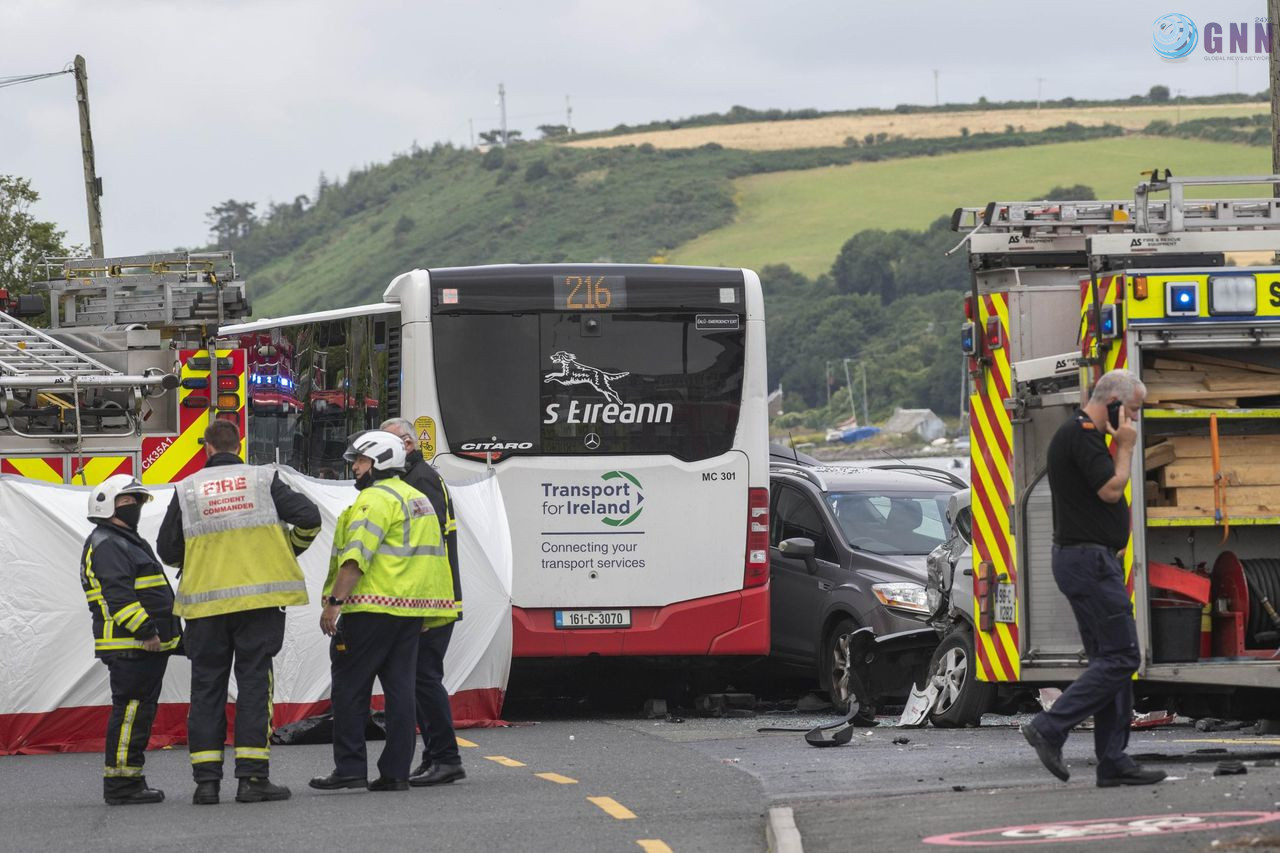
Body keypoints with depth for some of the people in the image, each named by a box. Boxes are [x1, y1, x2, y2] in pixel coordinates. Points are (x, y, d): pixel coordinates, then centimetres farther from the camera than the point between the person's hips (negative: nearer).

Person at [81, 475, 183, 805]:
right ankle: (120, 784, -13)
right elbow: (118, 594, -21)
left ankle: (130, 782, 15)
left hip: (146, 645, 11)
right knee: (131, 710, -12)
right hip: (128, 646, -11)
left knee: (139, 712, 12)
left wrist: (168, 633, 26)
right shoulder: (105, 545, -10)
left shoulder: (127, 542, 26)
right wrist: (145, 631, -24)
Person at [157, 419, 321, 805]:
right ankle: (252, 776, -6)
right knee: (254, 682, 1)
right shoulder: (263, 481, 1)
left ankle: (206, 779, 3)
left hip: (205, 604, 1)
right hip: (259, 597, -1)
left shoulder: (187, 490, 4)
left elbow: (167, 551, 6)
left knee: (206, 686, 7)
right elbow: (309, 518, -1)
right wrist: (289, 551, 18)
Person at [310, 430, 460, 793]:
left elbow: (356, 556, -20)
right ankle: (395, 772, 5)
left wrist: (333, 602, -21)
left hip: (372, 608, -9)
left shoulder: (376, 499, -11)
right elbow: (430, 555, 23)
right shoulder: (419, 499, 20)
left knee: (350, 687, -2)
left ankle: (350, 768, -5)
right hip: (411, 611, 9)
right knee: (400, 688, 7)